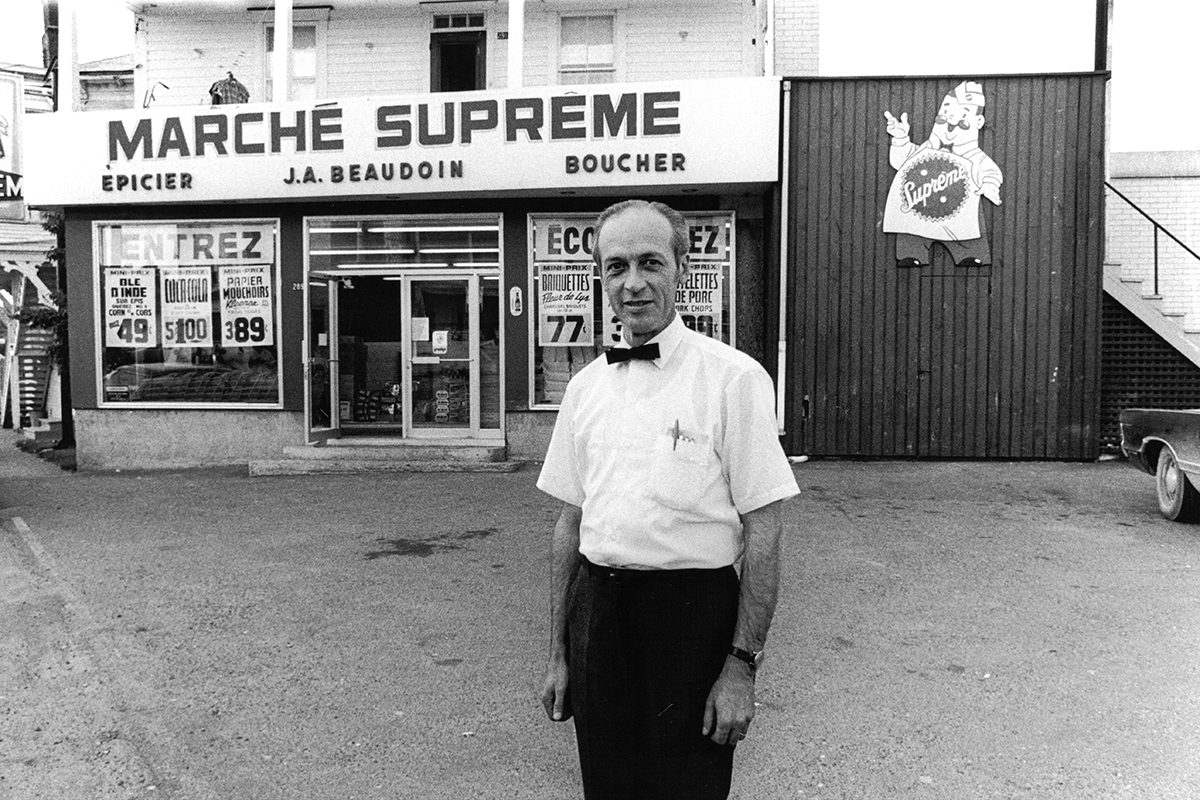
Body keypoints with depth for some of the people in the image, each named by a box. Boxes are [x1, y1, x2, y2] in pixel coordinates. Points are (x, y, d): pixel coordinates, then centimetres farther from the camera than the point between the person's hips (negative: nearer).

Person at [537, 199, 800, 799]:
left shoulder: (733, 377, -11)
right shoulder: (585, 387, 6)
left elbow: (762, 532, -10)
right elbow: (570, 521, 10)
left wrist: (742, 666, -12)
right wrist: (558, 653, 11)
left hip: (691, 614, -4)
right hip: (598, 612, 5)